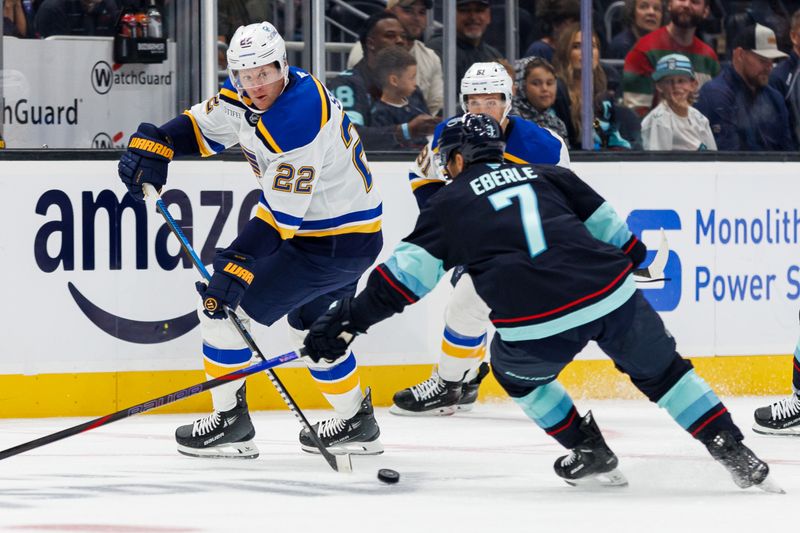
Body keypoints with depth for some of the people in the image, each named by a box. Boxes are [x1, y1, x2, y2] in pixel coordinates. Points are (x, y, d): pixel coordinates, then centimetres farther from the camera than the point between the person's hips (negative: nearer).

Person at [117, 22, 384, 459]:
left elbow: (281, 214, -32)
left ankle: (229, 422, 3)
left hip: (335, 242, -10)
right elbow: (204, 125, 10)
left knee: (221, 305, -7)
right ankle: (356, 423, 40)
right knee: (311, 326, 28)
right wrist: (153, 145, -8)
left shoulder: (298, 119, -30)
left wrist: (236, 267, -36)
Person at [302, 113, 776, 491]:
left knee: (516, 371, 29)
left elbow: (407, 271, 7)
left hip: (539, 322, -3)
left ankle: (590, 454, 28)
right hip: (612, 293, 3)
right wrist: (632, 257, 47)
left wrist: (350, 319, 8)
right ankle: (737, 456, 16)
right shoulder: (547, 176, 23)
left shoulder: (451, 203, 15)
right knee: (661, 371, 21)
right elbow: (608, 226, 27)